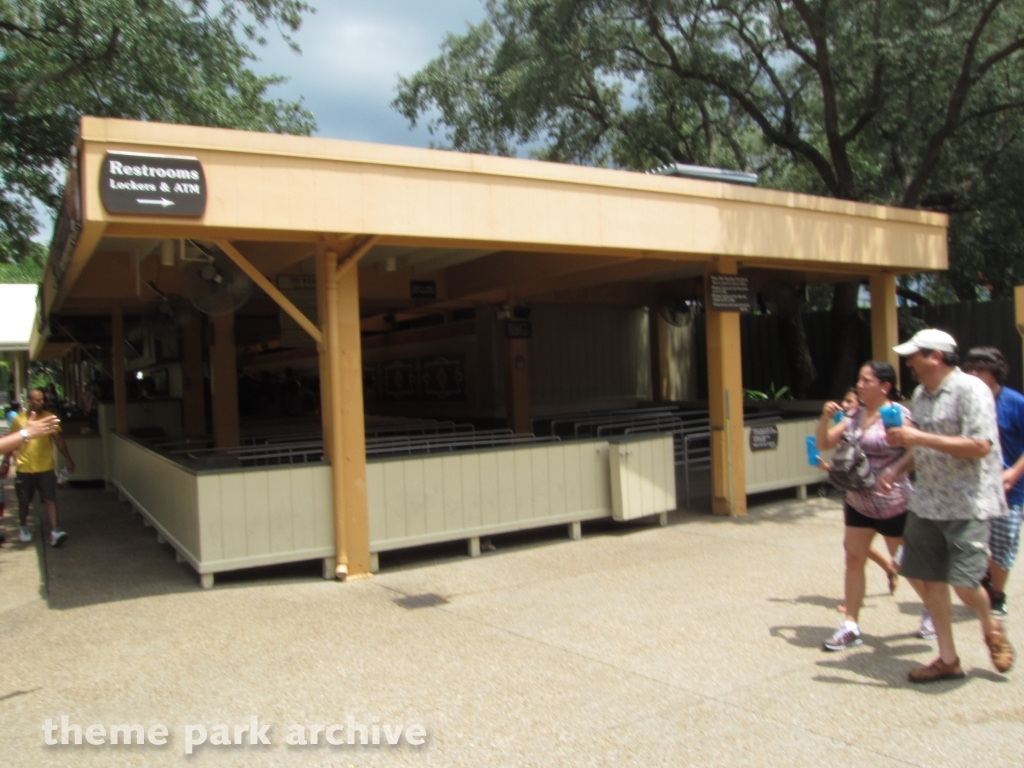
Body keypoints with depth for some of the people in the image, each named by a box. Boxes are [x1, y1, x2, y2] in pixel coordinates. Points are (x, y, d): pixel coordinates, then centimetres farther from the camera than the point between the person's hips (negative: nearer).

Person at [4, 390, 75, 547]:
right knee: (24, 501, 13)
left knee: (50, 499, -9)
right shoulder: (19, 420, 0)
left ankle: (54, 531, -11)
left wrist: (67, 459, -6)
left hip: (45, 468, -1)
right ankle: (24, 527, 34)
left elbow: (58, 440, 0)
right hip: (24, 469, 1)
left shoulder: (49, 418, -2)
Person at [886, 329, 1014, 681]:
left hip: (967, 503, -8)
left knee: (964, 583, -10)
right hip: (927, 500, 8)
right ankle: (948, 659, 21)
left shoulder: (971, 389, -13)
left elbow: (980, 446, -22)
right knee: (923, 577, 6)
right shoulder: (921, 394, 12)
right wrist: (897, 468, 8)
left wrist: (919, 437, -23)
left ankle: (991, 627, 26)